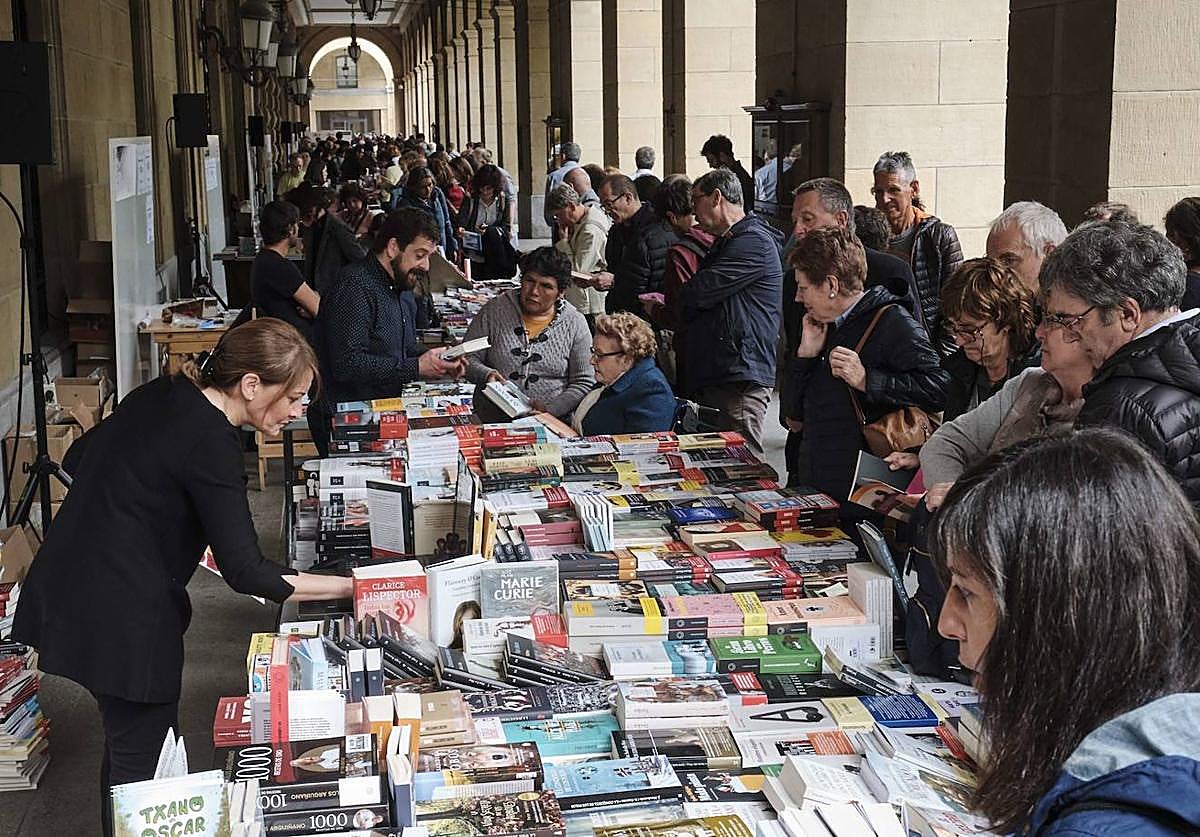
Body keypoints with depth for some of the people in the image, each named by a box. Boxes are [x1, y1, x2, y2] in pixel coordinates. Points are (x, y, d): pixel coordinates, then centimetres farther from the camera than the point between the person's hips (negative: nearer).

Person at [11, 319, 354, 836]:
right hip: (119, 615, -9)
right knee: (142, 759, 3)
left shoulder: (160, 395, 4)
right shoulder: (211, 445, -21)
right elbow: (245, 572, -22)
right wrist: (347, 587, -18)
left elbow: (78, 459, 16)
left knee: (128, 739, 21)